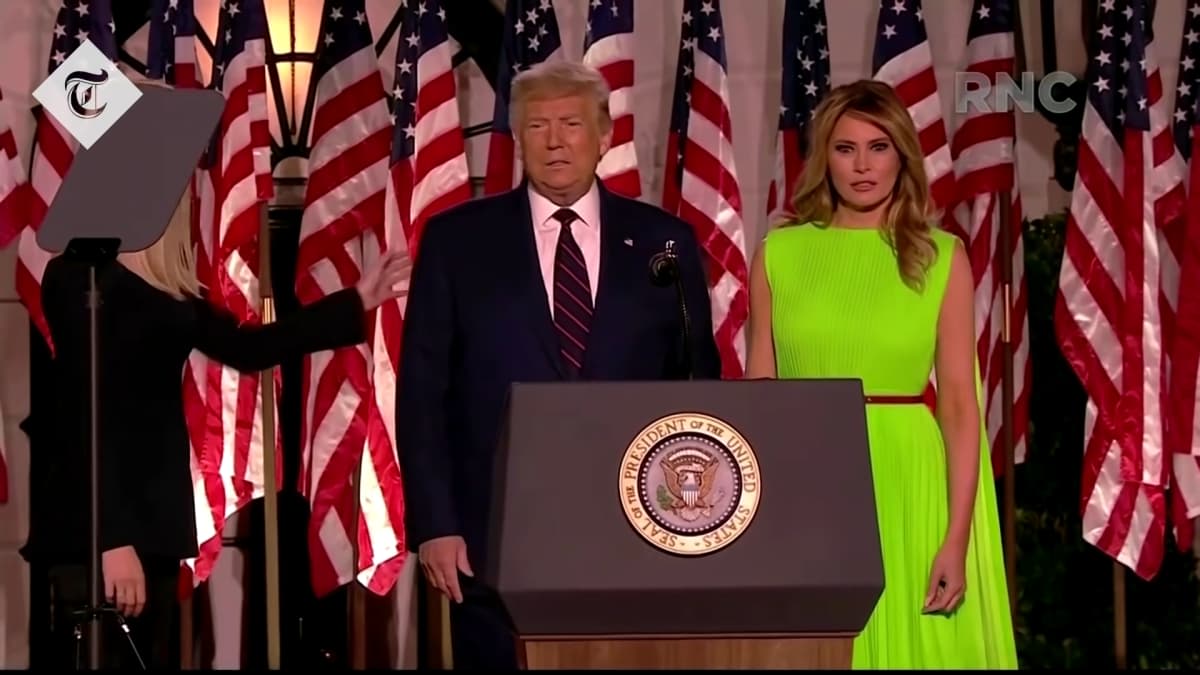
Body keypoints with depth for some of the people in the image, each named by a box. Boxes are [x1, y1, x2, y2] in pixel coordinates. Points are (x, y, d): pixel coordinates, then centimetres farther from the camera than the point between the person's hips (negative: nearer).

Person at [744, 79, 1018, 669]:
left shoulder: (942, 258, 1)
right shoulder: (778, 254, 5)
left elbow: (960, 402, -3)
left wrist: (957, 537, -11)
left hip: (906, 487, -1)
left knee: (915, 646, 3)